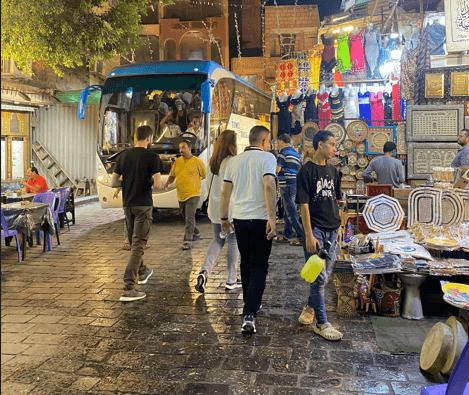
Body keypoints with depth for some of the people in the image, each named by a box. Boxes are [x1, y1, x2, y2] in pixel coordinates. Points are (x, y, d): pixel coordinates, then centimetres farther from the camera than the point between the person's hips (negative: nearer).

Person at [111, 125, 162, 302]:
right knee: (138, 245, -5)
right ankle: (127, 289, -9)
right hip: (143, 204, -6)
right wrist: (149, 181, 6)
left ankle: (142, 273, 43)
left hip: (127, 204, 6)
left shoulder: (123, 156, 5)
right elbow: (157, 184, -16)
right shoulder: (152, 157, -10)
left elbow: (113, 183, 5)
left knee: (134, 242, 22)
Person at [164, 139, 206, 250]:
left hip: (193, 194, -6)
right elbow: (172, 175, 15)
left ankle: (188, 241, -10)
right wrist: (168, 183, -3)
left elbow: (206, 176, 0)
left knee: (189, 217, -14)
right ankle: (195, 231, 44)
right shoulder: (177, 162, 7)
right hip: (181, 195, 6)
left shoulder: (197, 162, -7)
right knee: (185, 216, 20)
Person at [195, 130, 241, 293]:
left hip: (214, 208, 6)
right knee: (233, 242, 6)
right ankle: (231, 281, 13)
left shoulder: (212, 162, 7)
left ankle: (205, 270, -3)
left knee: (217, 240, 17)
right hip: (231, 209, -6)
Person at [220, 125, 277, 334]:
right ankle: (249, 313, -13)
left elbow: (225, 192, 10)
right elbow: (269, 187, -19)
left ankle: (249, 304, 32)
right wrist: (272, 217, -20)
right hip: (260, 219, -5)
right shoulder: (267, 157, -5)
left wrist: (224, 218, 19)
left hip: (239, 218, 5)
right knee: (259, 266, -1)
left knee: (246, 263, 19)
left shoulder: (235, 160, 10)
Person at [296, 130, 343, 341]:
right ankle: (321, 323, 4)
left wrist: (337, 228, 16)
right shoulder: (306, 171, -8)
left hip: (331, 230, 7)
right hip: (315, 230, -7)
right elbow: (304, 205, -12)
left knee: (325, 275, 13)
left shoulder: (332, 170, 13)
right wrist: (309, 235, -17)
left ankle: (310, 307, 33)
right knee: (319, 277, -5)